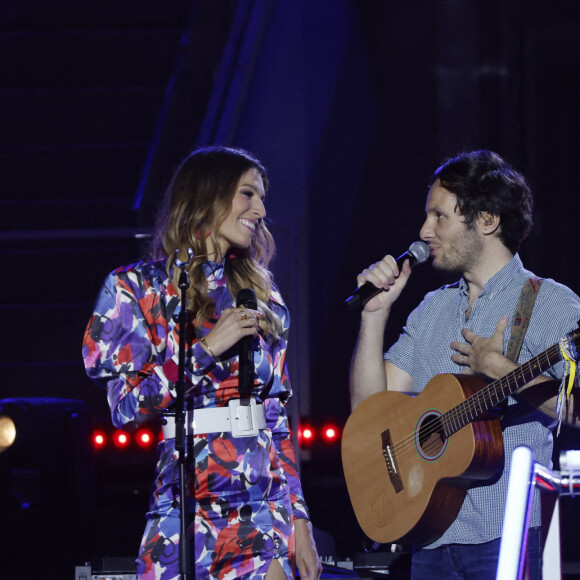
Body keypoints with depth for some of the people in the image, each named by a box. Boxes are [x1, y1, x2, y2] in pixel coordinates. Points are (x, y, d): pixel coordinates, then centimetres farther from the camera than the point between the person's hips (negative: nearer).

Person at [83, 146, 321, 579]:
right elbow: (126, 407, -8)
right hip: (189, 514, -4)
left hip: (266, 510, 4)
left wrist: (299, 521, 6)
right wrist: (207, 348, -14)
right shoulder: (137, 288, 1)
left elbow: (278, 417, 12)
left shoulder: (260, 296, 14)